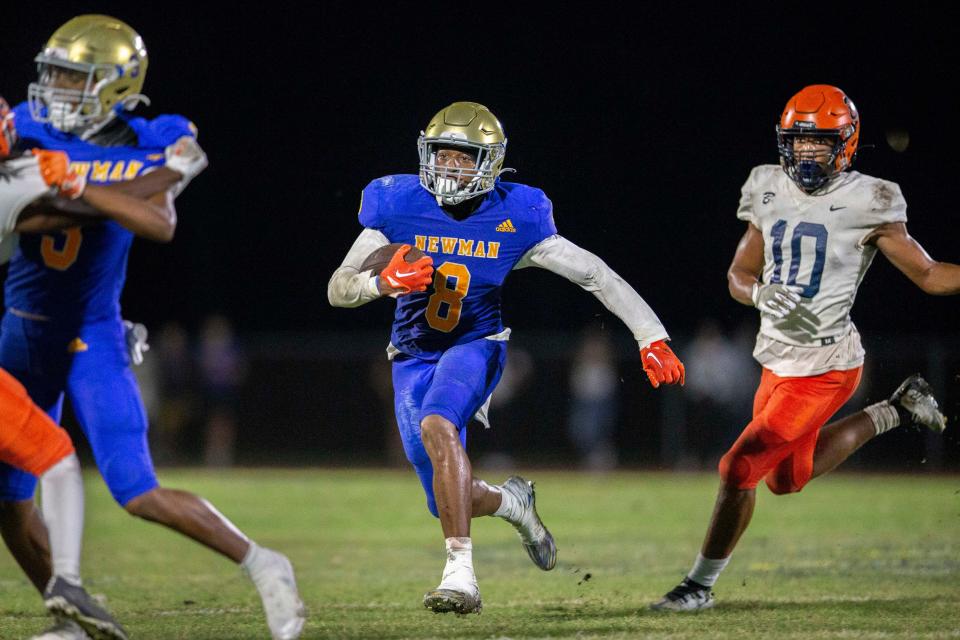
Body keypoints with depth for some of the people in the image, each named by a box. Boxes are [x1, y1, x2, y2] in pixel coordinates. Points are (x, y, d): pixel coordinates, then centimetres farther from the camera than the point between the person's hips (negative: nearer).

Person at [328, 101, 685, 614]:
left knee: (437, 424, -36)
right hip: (414, 356, 3)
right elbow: (338, 289, -11)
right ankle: (511, 501, 39)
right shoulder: (399, 207, -11)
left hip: (474, 346, -2)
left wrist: (652, 339, -12)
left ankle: (461, 572, -37)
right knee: (448, 503, 0)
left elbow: (596, 276, -6)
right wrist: (383, 282, -33)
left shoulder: (514, 220, -12)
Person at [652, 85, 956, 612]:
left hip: (822, 369, -7)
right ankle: (894, 412, 35)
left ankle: (700, 585, 11)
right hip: (779, 363, 7)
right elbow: (739, 275, 10)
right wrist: (761, 295, -13)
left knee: (739, 470, -8)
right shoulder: (770, 193, 3)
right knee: (787, 477, 23)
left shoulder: (865, 203, -13)